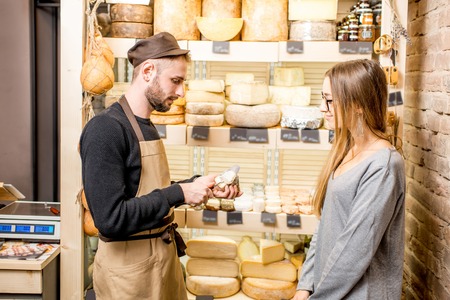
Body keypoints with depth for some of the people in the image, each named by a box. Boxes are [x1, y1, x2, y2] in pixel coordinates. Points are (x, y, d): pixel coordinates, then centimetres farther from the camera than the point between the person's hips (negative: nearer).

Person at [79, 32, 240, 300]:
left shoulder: (146, 126, 7)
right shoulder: (105, 130, -21)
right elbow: (110, 220, -26)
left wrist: (201, 186, 2)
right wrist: (180, 193, -22)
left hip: (165, 257, 9)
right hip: (130, 268, -8)